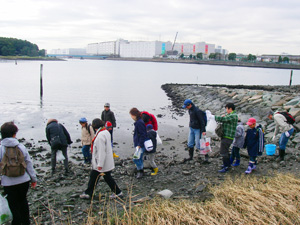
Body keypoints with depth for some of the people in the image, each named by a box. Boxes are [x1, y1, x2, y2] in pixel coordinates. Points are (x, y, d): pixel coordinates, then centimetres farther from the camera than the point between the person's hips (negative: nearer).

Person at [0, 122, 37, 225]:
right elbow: (29, 163, 1)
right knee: (23, 201, 23)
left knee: (14, 206, 9)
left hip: (9, 183, -2)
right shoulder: (21, 147, -5)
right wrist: (33, 178, 11)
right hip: (24, 181, 3)